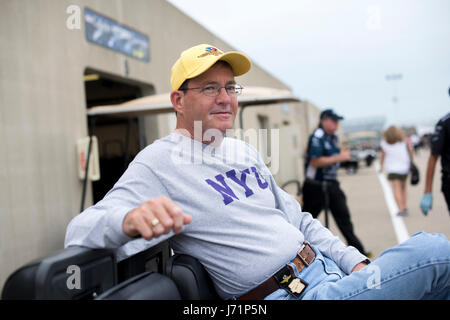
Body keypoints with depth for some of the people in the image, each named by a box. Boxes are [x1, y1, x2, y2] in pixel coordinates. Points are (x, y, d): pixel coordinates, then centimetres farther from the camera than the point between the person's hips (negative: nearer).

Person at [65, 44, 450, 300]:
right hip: (288, 292, -8)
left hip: (328, 269, 8)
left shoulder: (244, 151, 15)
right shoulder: (160, 162, -10)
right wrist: (128, 220, -42)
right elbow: (79, 231, -19)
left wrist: (353, 261, 7)